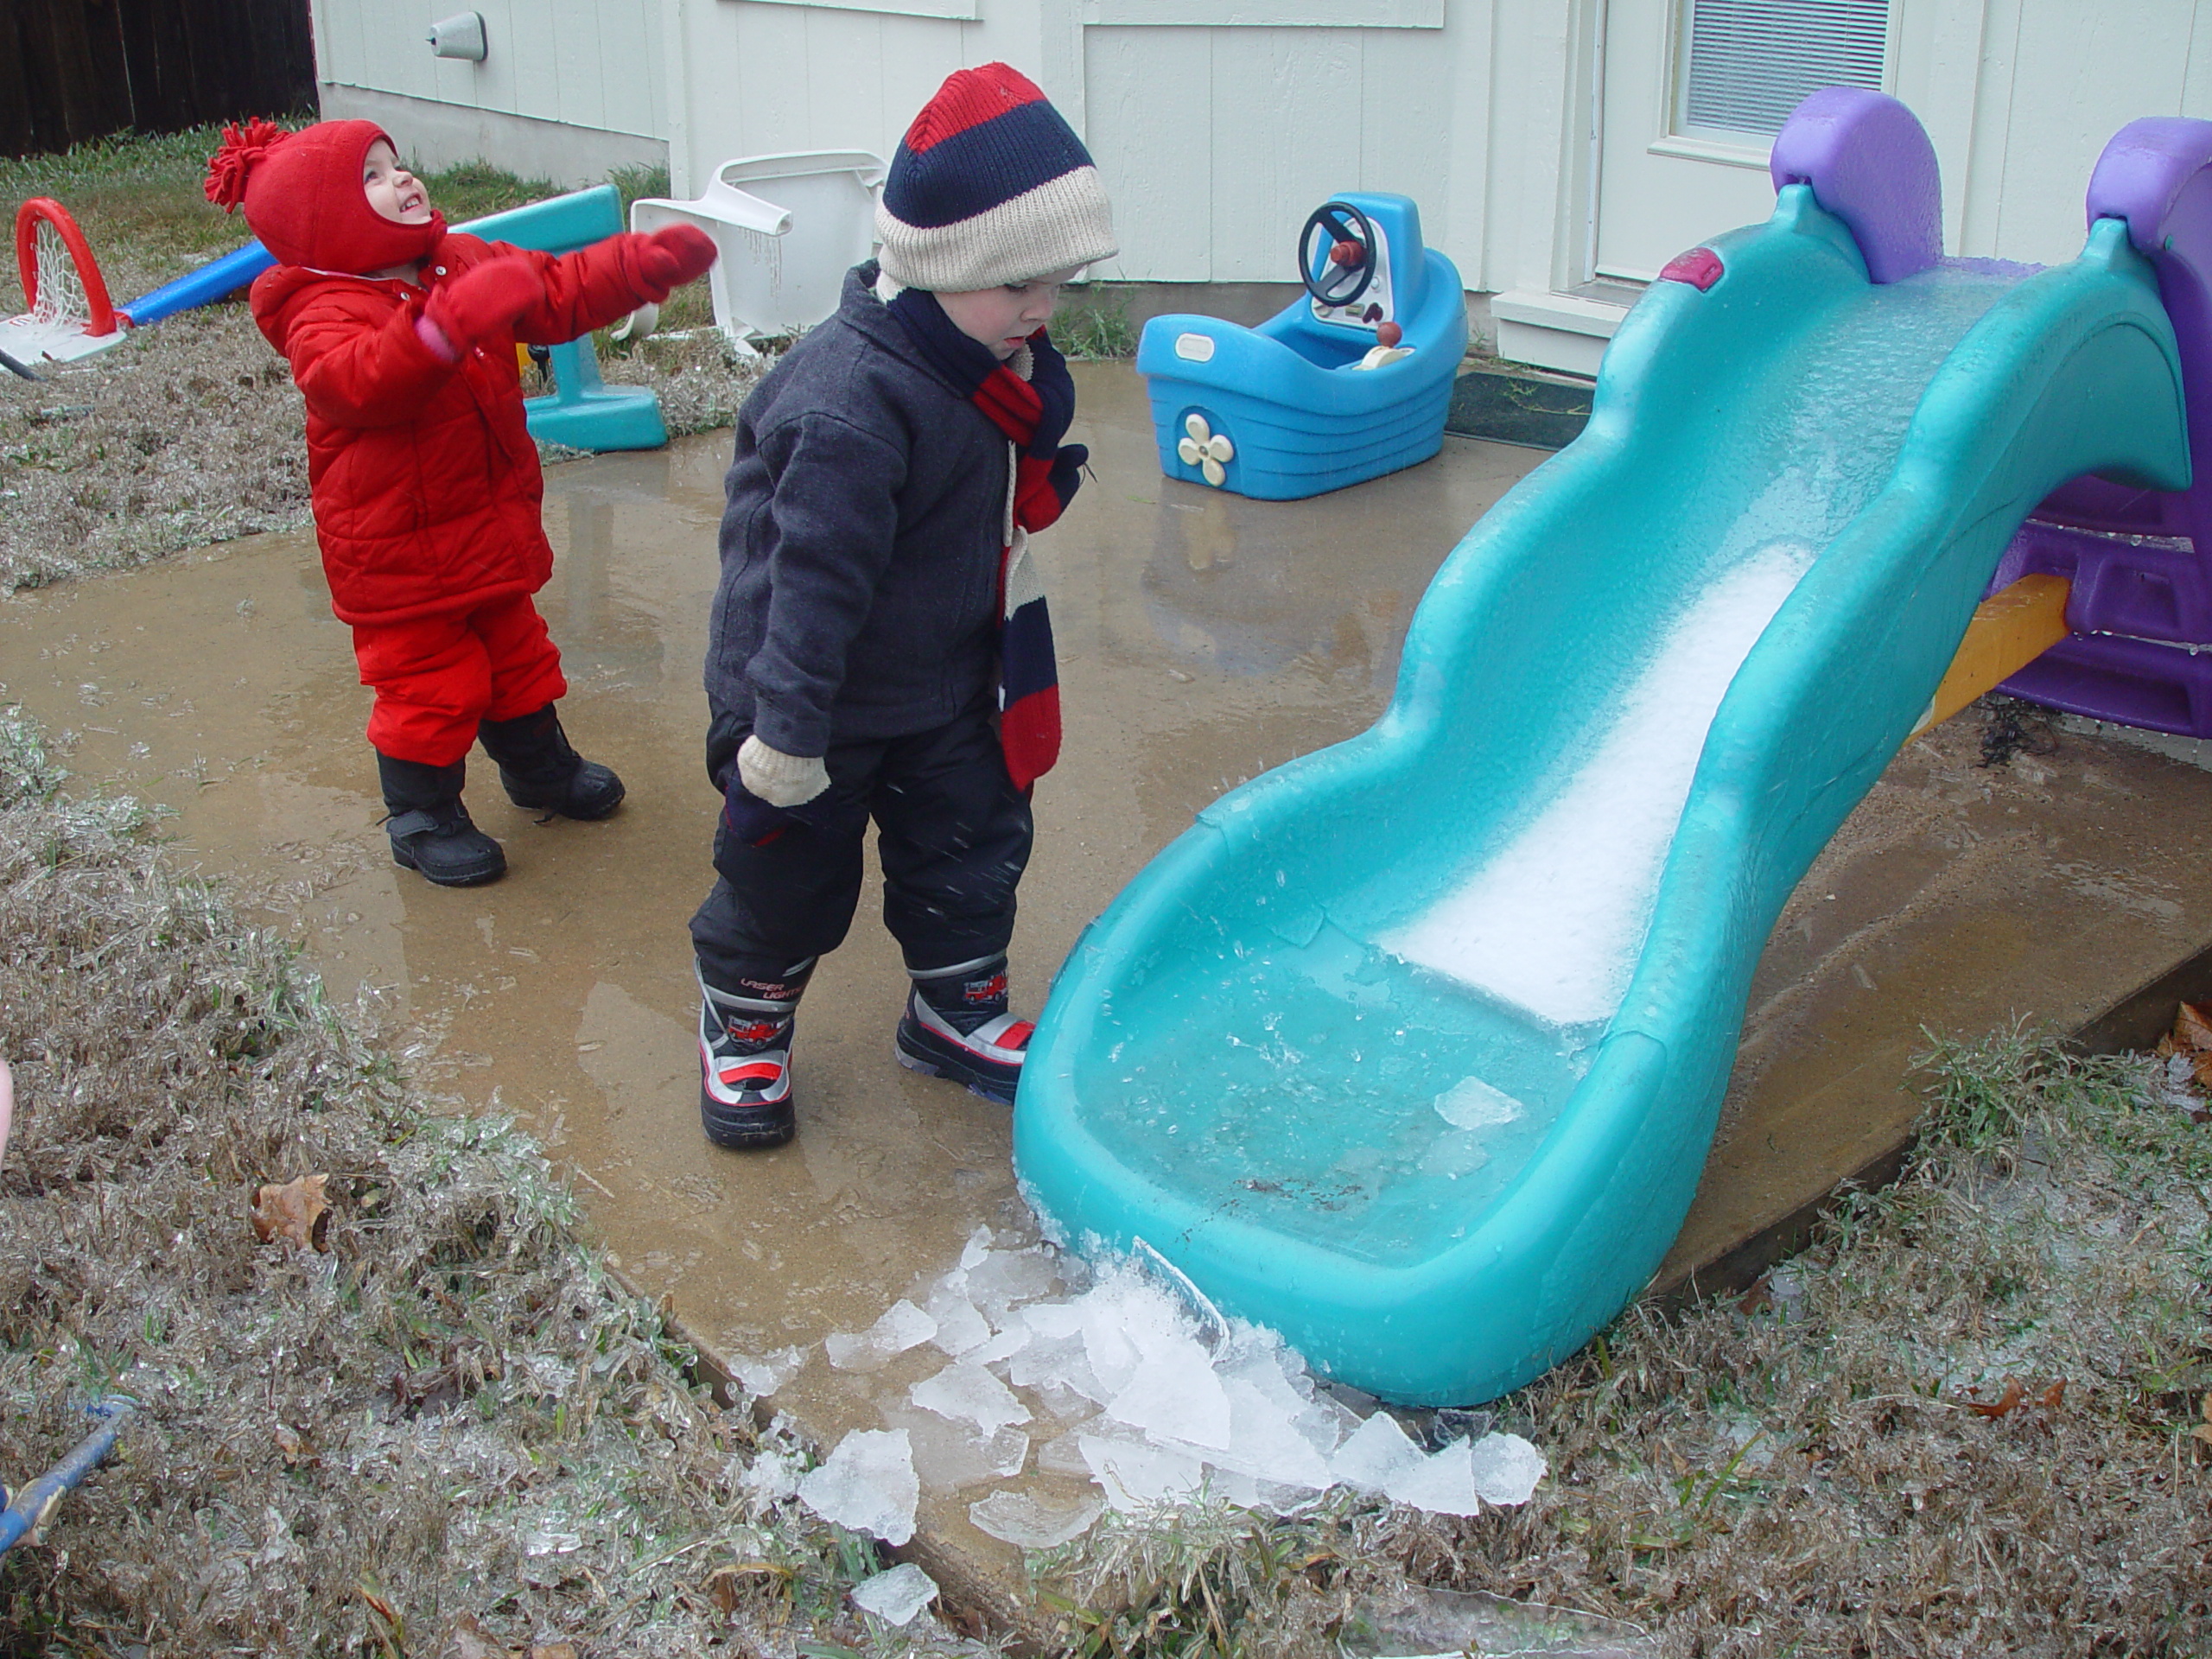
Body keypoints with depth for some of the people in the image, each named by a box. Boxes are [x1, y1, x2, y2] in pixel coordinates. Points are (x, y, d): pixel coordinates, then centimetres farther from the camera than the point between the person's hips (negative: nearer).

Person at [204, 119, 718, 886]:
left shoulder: (465, 264, 2)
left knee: (516, 654, 24)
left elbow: (562, 293, 7)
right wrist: (453, 319, -57)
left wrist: (651, 262, -4)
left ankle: (540, 766, 46)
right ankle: (423, 816, 22)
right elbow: (364, 383, -45)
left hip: (491, 528, 8)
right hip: (398, 555, -8)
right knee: (429, 684, 2)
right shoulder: (324, 317, -23)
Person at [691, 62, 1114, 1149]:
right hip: (825, 707, -8)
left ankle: (955, 1008, 38)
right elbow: (814, 572, -33)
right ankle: (743, 1022, 35)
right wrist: (785, 730, -29)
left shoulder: (1001, 362, -4)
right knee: (790, 875, 11)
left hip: (950, 688, 8)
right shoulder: (853, 405, -34)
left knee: (974, 841, 17)